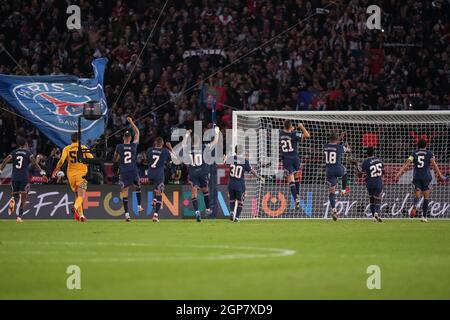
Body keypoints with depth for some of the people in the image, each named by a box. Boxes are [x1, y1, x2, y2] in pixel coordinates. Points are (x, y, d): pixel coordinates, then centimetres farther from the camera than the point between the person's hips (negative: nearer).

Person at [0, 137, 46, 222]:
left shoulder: (14, 152, 9)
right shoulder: (28, 153, 0)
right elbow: (34, 162, -12)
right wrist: (41, 171, -7)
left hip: (14, 177, 3)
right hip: (24, 178, -3)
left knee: (15, 195, 18)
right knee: (23, 198, 4)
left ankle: (12, 201, -17)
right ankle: (19, 216, -6)